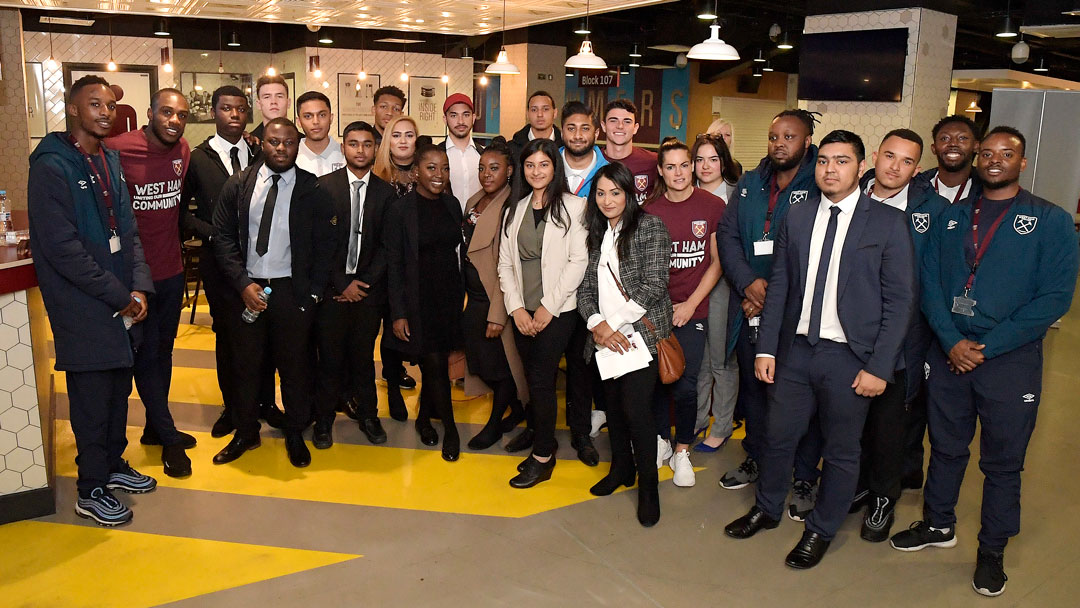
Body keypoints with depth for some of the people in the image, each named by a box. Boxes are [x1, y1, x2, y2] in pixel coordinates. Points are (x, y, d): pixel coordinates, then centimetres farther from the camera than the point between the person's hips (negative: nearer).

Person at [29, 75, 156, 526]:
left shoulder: (109, 160, 11)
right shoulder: (51, 166, -13)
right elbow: (62, 248, -19)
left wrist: (138, 287, -2)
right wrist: (119, 296, -15)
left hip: (121, 303, 7)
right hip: (82, 308, -7)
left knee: (118, 387, 17)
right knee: (92, 396, 2)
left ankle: (112, 463, 35)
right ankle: (91, 490, 18)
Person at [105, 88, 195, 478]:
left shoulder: (183, 152, 1)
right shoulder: (117, 150, -17)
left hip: (171, 271, 6)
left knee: (163, 351, 17)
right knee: (146, 355, 5)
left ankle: (155, 428, 34)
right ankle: (169, 439, 16)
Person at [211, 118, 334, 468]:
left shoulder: (312, 190, -2)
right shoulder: (238, 185, 2)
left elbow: (324, 246, 0)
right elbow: (224, 237, 1)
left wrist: (314, 292, -7)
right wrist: (243, 284, -9)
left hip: (293, 291, -1)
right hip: (246, 288, 2)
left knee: (295, 366, 9)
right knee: (246, 364, 12)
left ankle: (295, 434, 28)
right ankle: (245, 433, 31)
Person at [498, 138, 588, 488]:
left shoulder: (572, 207, -3)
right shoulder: (515, 210, 12)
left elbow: (578, 261, -9)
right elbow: (505, 263, 9)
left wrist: (549, 307, -12)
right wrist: (516, 307, -4)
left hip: (557, 311, -4)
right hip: (522, 312, 5)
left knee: (540, 379, -7)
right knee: (536, 379, 9)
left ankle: (542, 458, 6)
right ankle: (544, 441, 25)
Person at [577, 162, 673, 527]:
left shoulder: (650, 227, -5)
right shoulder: (597, 234, 14)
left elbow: (653, 286, -12)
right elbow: (585, 287, 10)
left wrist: (615, 323, -13)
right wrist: (597, 323, -9)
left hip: (641, 334, -5)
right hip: (605, 336, 6)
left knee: (636, 409, -9)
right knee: (613, 404, 13)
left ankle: (648, 486, 9)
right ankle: (621, 468, 33)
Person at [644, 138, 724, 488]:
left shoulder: (713, 207, -2)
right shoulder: (650, 210, 2)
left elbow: (717, 262, 0)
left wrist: (690, 304, -7)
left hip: (693, 310, -2)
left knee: (686, 385, -4)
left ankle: (682, 451, 15)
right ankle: (661, 439, 28)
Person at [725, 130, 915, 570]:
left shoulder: (888, 223, -6)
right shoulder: (796, 217, 5)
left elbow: (899, 301, -7)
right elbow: (780, 286, 7)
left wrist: (879, 367, -12)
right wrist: (767, 348, 3)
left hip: (849, 357, -3)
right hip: (796, 350, 3)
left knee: (841, 451, 11)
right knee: (778, 436, 15)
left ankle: (821, 530, 32)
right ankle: (767, 509, 38)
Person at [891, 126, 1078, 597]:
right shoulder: (951, 218, 9)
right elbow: (930, 282, 3)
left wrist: (986, 347, -14)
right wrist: (951, 341, -12)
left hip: (1011, 359, -3)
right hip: (948, 353, 3)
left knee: (1002, 461, 8)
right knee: (945, 447, 16)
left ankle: (992, 551, 25)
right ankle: (938, 525, 35)